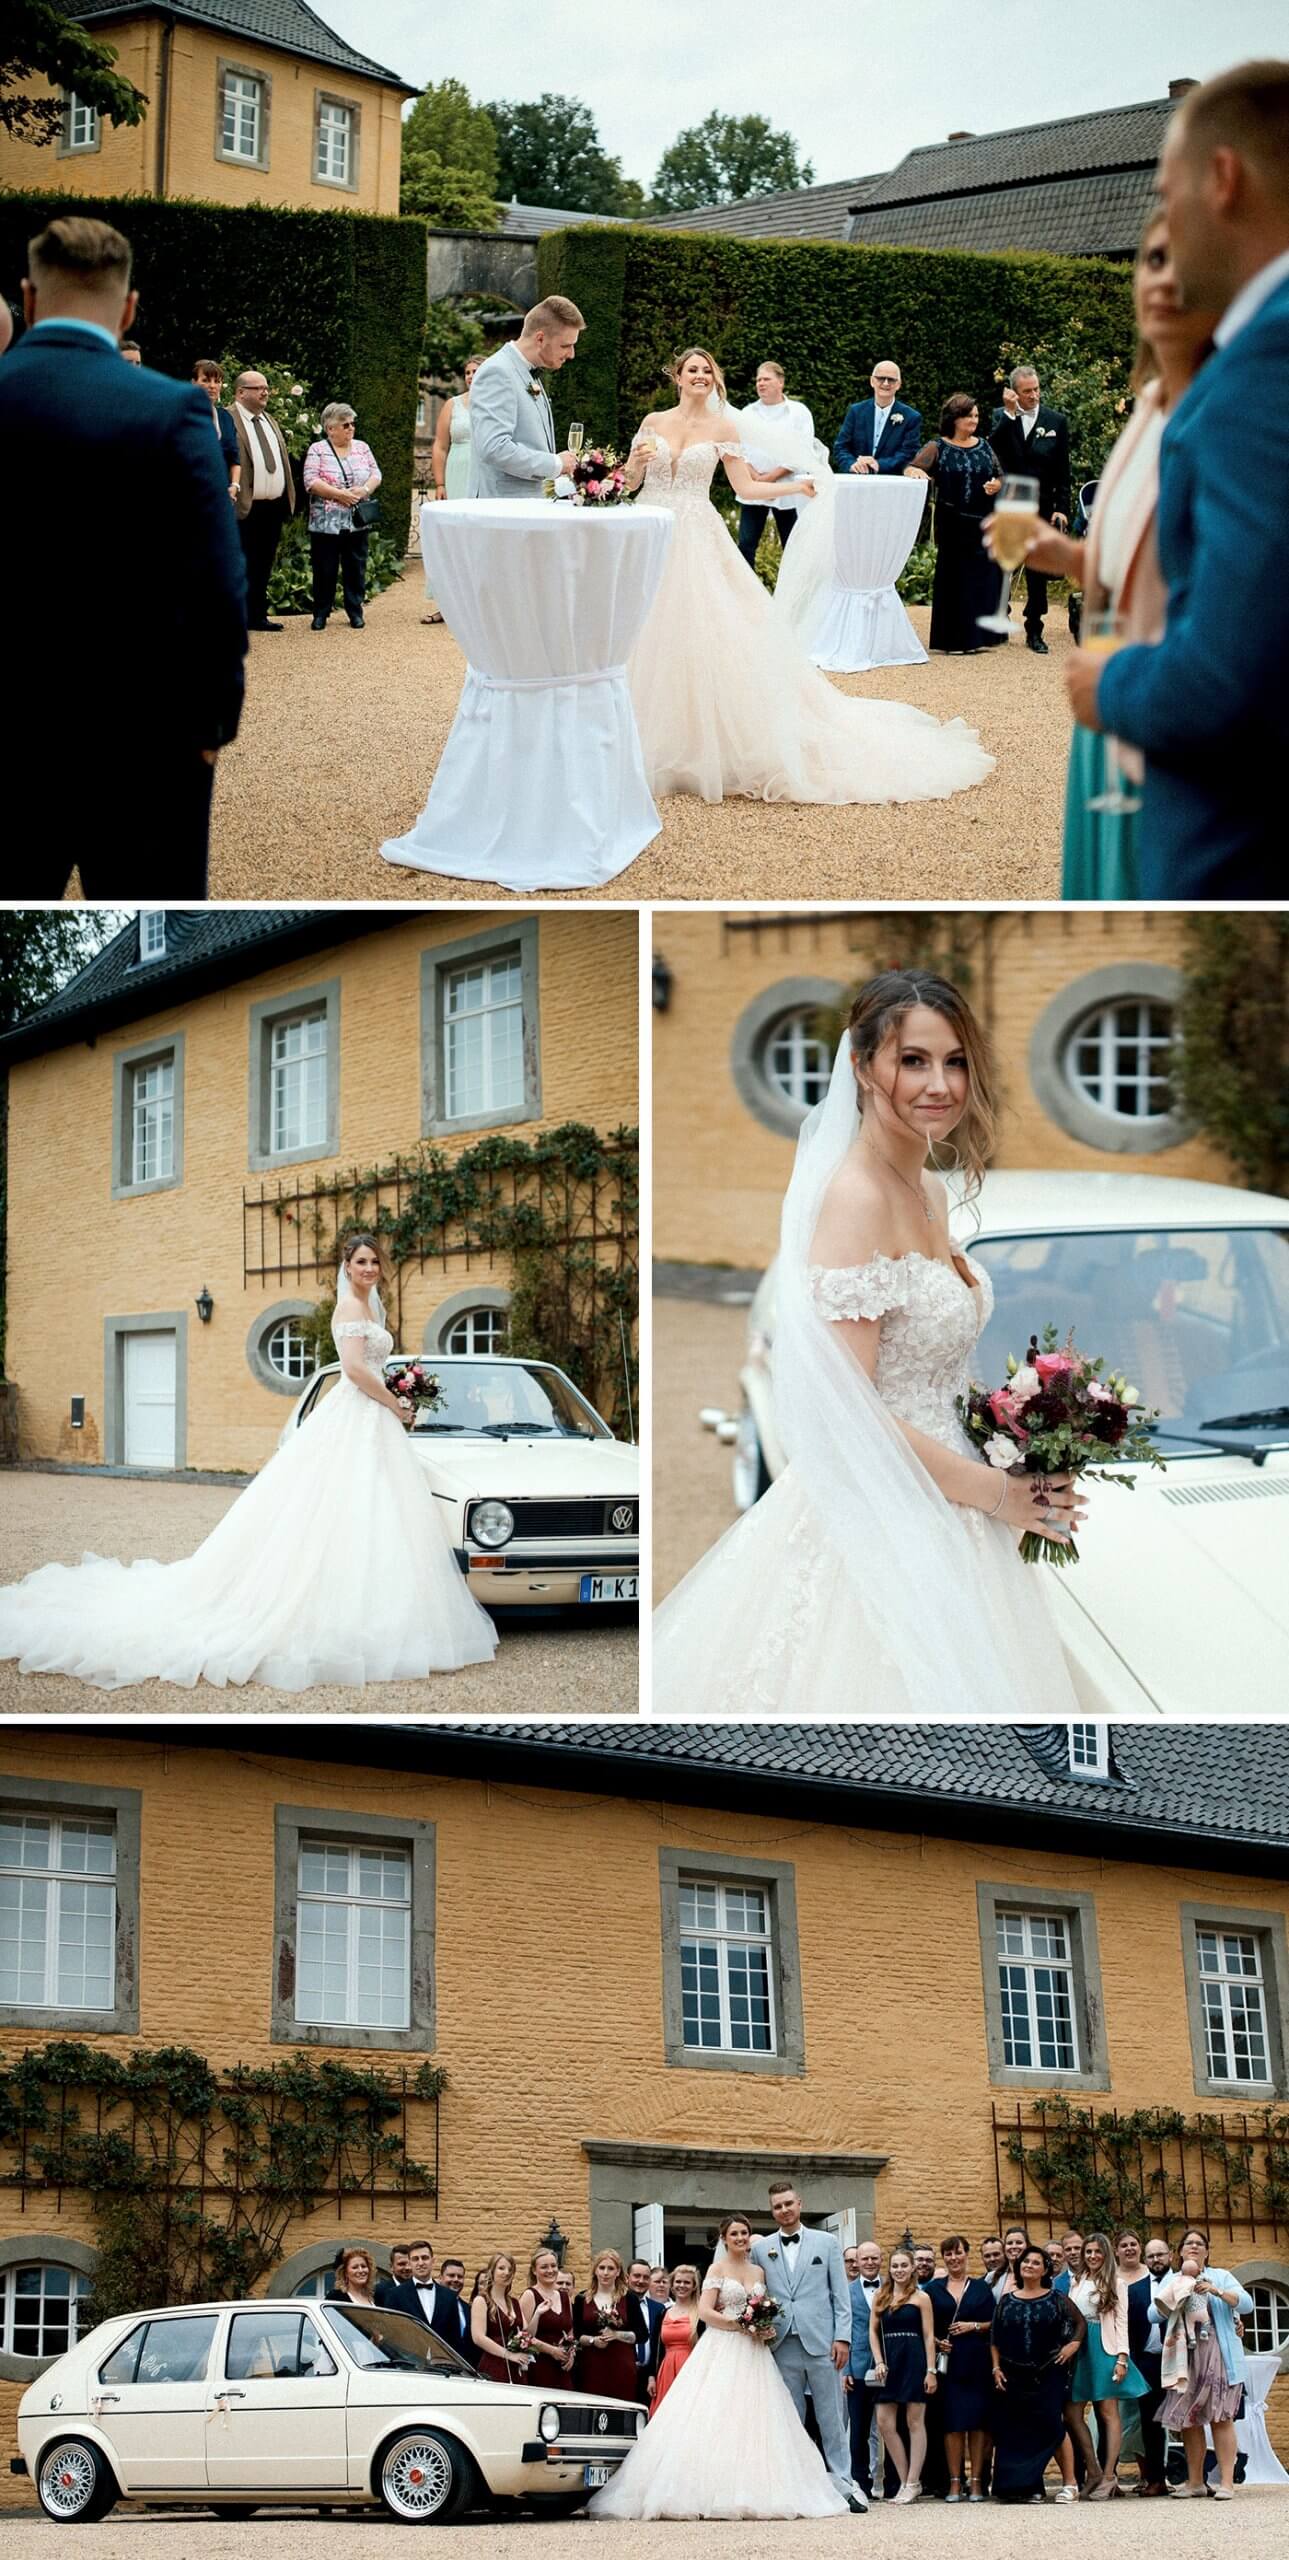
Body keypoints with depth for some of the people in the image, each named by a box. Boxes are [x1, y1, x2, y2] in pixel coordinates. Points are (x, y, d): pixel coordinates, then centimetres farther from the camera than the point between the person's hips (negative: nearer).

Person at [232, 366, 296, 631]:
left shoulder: (270, 421, 19)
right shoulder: (228, 421, -8)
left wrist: (289, 497, 16)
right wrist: (232, 497, -18)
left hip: (274, 507, 8)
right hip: (246, 508, -8)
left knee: (263, 567, 12)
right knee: (243, 567, -3)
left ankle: (257, 616, 19)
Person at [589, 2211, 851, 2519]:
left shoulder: (759, 2271, 15)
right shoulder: (717, 2268, 1)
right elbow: (706, 2312, -7)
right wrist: (740, 2324, -15)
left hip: (753, 2354, 5)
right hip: (722, 2352, -5)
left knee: (753, 2421, -1)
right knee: (716, 2420, -11)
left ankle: (749, 2492, 0)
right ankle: (714, 2493, -12)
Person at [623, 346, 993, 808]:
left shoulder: (723, 428, 4)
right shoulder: (653, 422, 8)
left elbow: (745, 488, 4)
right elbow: (631, 481, 10)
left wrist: (794, 487, -4)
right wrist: (638, 460, -10)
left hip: (698, 544, -2)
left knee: (706, 643, -7)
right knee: (651, 643, 1)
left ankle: (711, 746, 0)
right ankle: (653, 744, 9)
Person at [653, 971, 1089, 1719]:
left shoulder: (931, 1193, 10)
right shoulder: (854, 1196, -17)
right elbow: (849, 1409, -22)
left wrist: (1021, 1480, 5)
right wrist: (996, 1492, -15)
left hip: (938, 1511, 9)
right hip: (871, 1522, -9)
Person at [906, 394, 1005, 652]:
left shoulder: (984, 446, 11)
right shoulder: (938, 447, -1)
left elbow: (1000, 476, 16)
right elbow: (910, 469, -12)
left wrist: (996, 485, -7)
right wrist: (915, 471, -36)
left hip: (984, 524, 4)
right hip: (953, 525, -3)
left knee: (983, 577, 3)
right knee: (954, 577, -1)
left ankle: (978, 637, 11)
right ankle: (955, 639, 4)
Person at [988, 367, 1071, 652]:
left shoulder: (1056, 422, 2)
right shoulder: (1001, 417, 3)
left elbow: (1063, 471, 2)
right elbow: (993, 446, -16)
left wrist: (1061, 508, -4)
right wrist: (1009, 413, -20)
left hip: (1040, 507, 0)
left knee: (1038, 572, 2)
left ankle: (1034, 632, 8)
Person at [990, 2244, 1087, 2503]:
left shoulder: (1056, 2299, 5)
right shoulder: (1006, 2302, 10)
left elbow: (1081, 2322, 10)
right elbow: (994, 2339, 11)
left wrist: (1073, 2345, -5)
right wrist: (996, 2368, 3)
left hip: (1048, 2374, -3)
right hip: (1013, 2376, 3)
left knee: (1051, 2424, -12)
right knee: (1016, 2431, 1)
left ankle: (1069, 2482, -5)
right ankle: (1020, 2485, 7)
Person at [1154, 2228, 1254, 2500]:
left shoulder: (1220, 2276, 12)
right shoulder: (1170, 2281, 16)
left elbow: (1247, 2304, -1)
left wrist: (1217, 2291, -14)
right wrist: (1180, 2284, -8)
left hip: (1217, 2353, -2)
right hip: (1184, 2357, 2)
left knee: (1220, 2416, -8)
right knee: (1188, 2418, 1)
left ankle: (1227, 2482, -10)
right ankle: (1195, 2482, 7)